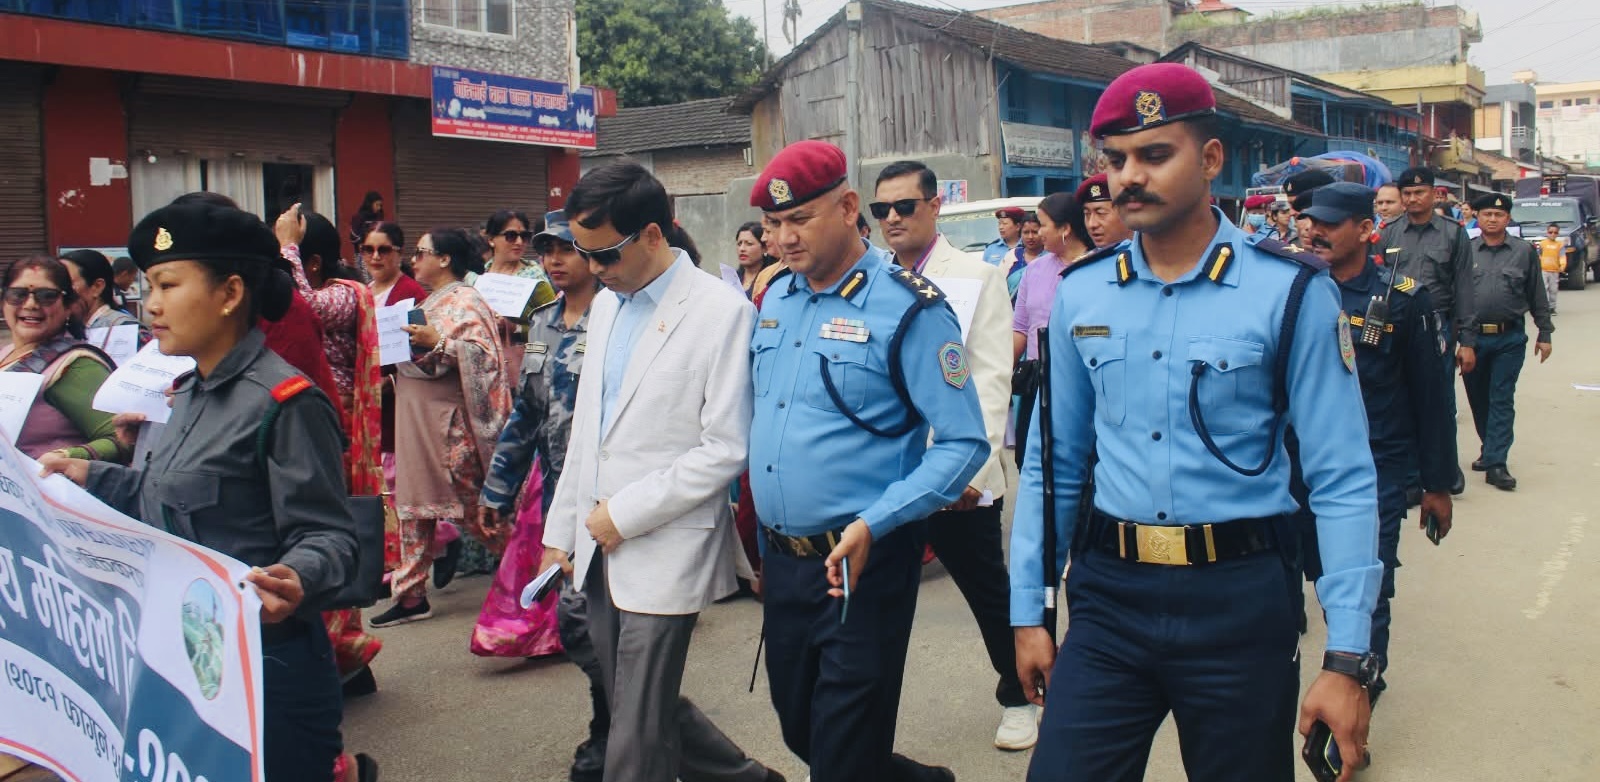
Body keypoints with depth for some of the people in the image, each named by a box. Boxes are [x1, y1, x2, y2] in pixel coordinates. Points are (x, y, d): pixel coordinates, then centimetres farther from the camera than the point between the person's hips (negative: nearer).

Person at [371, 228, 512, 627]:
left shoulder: (465, 303, -10)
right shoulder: (432, 302, 17)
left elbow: (482, 355, -22)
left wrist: (436, 342, -26)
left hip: (448, 422, -9)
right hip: (417, 421, 9)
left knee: (471, 504, -2)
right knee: (415, 503, 10)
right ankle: (411, 595, 16)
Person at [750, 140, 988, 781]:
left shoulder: (908, 308, -13)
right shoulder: (775, 300, 7)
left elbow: (965, 444, -15)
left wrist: (872, 526, -25)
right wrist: (765, 544, 11)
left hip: (863, 567, -7)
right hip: (781, 560, 7)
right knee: (798, 731, 21)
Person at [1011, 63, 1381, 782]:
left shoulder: (1290, 291, -8)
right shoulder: (1081, 293, 3)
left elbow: (1342, 482, -8)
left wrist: (1346, 660, -11)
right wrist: (1027, 611, 9)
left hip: (1239, 598, -2)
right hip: (1108, 594, 3)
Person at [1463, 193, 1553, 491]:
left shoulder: (1524, 252, 4)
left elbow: (1537, 297, 8)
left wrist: (1544, 334, 7)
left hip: (1510, 339, -1)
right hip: (1473, 336, 1)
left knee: (1502, 400, -3)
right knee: (1478, 399, 12)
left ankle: (1496, 463, -3)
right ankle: (1490, 449, 31)